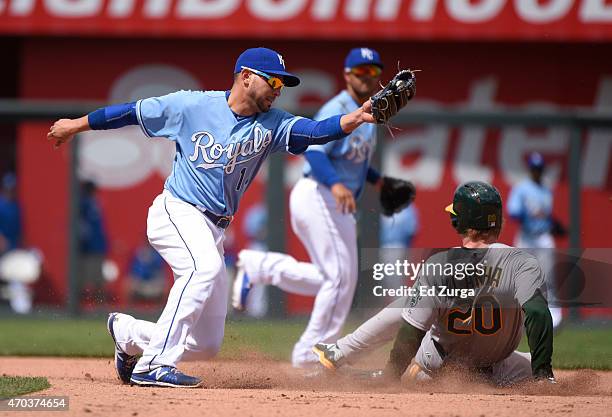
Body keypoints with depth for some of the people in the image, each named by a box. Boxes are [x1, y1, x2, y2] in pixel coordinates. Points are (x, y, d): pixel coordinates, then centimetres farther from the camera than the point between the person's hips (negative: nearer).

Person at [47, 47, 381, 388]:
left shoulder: (271, 124, 2)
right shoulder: (192, 106, -6)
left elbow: (316, 131, -15)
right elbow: (133, 112, 4)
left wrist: (357, 118, -33)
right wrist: (76, 126, 11)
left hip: (214, 230, 6)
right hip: (176, 211, -6)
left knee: (207, 344, 4)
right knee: (205, 266, -37)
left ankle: (128, 333, 30)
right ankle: (155, 366, -35)